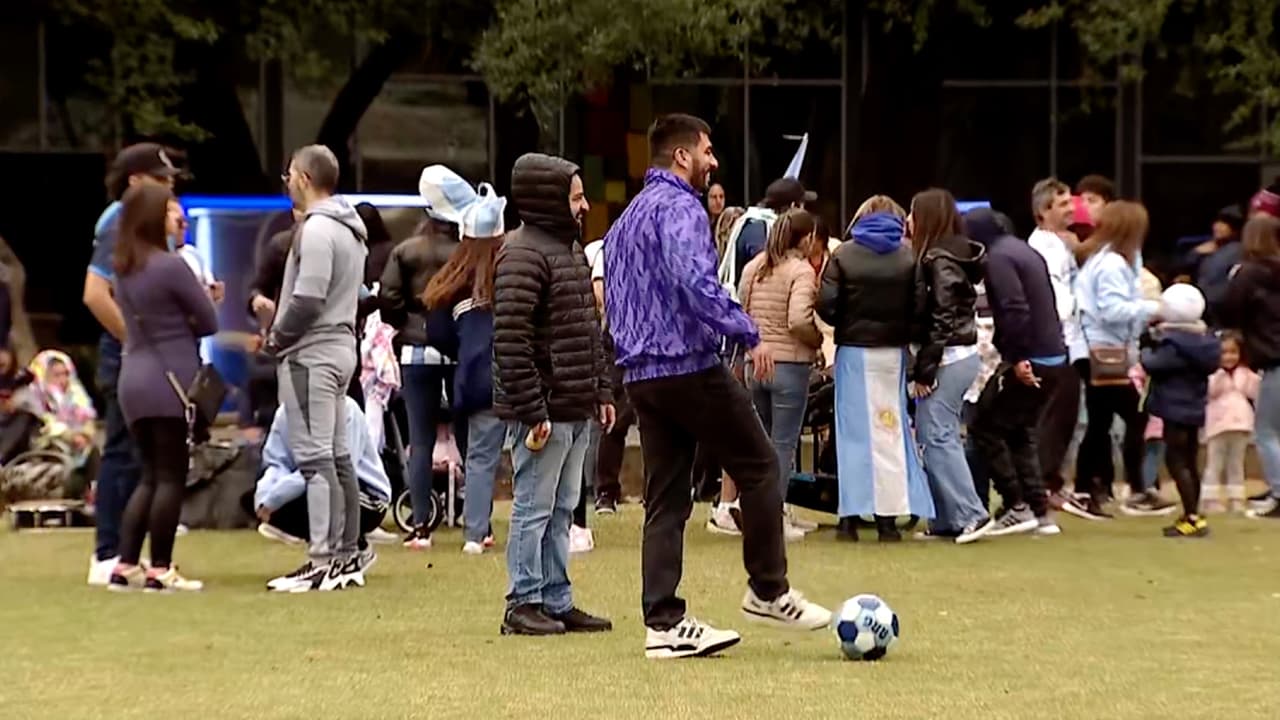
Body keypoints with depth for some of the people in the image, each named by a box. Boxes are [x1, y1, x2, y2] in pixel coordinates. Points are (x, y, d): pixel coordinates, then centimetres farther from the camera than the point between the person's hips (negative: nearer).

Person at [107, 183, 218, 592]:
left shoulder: (123, 269, 11)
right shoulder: (171, 266, -12)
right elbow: (210, 323, -5)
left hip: (133, 380, 7)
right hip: (170, 381, -7)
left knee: (150, 477, 13)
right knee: (171, 477, -1)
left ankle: (125, 566, 8)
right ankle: (160, 571, -1)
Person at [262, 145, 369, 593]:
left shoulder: (316, 229, -16)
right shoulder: (351, 229, 15)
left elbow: (307, 301, -22)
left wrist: (276, 340, -7)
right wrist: (282, 333, 15)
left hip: (310, 354, -10)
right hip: (340, 349, 10)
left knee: (314, 456, -11)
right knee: (337, 455, 12)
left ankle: (324, 562, -14)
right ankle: (347, 557, 16)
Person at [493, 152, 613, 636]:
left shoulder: (572, 250, 17)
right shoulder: (523, 254, -14)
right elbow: (511, 339, -20)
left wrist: (601, 391, 18)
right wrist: (532, 410, -22)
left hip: (577, 409, 9)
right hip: (545, 410, -9)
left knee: (562, 509, 13)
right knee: (534, 508, -3)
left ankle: (557, 601, 20)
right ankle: (524, 605, 4)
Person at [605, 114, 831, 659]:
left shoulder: (627, 219, 21)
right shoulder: (679, 207, -10)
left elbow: (614, 298, 25)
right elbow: (695, 281, -25)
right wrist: (747, 334, -22)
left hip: (641, 374, 9)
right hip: (690, 365, -9)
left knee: (666, 498, 7)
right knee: (759, 467, 3)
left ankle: (663, 624, 4)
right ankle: (768, 592, 6)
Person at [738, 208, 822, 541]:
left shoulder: (753, 267, 7)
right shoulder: (801, 270, -12)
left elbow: (741, 312, 9)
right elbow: (798, 320, -23)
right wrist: (818, 340, -6)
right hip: (790, 364, -6)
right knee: (783, 443, 0)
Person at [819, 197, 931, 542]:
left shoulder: (844, 255, -4)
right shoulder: (909, 257, -3)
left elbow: (826, 304, -10)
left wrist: (845, 326, 9)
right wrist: (904, 331, 8)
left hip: (853, 349, -1)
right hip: (893, 351, 1)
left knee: (854, 431, 5)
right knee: (889, 432, 7)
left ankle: (850, 516, 4)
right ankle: (888, 515, 4)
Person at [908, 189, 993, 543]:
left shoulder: (939, 260, -14)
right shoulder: (958, 255, 14)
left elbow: (942, 320, -18)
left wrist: (924, 370, -16)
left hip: (948, 358, -9)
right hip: (964, 354, 9)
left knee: (936, 436, -7)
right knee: (941, 436, 11)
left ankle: (970, 513, -9)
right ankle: (946, 520, 13)